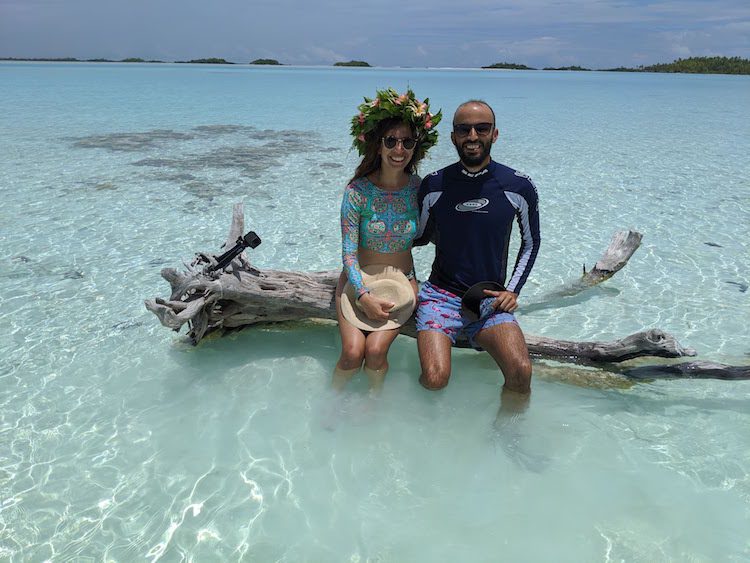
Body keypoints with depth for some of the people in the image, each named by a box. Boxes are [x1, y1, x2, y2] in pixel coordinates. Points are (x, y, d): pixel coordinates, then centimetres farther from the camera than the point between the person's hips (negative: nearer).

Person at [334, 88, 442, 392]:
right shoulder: (358, 191, -11)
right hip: (358, 279, -1)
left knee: (376, 350, -20)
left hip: (402, 281, 1)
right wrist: (364, 296, -22)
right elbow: (348, 250, -11)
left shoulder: (418, 187, -4)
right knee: (352, 352, -19)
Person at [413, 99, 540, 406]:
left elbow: (531, 242, 12)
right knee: (435, 379, -23)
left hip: (491, 301, 1)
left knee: (521, 372, -24)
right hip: (441, 294, 0)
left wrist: (513, 291, 3)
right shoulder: (434, 185, -2)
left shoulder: (519, 187, -1)